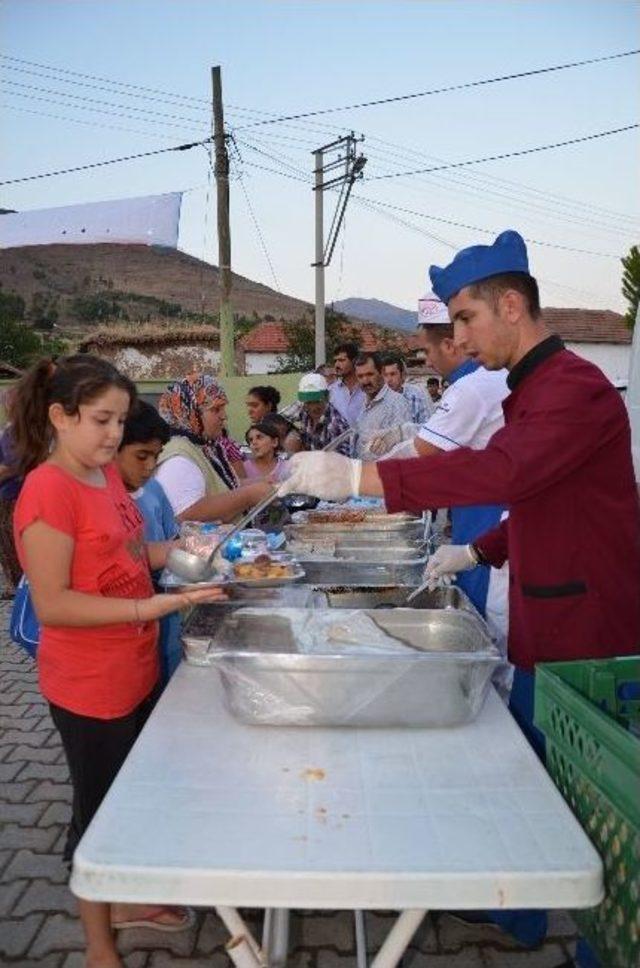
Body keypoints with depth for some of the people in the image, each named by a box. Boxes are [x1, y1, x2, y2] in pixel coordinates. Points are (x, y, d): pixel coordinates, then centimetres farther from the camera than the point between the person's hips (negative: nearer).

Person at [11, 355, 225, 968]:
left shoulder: (105, 472, 3)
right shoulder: (47, 490, -22)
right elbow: (52, 604, -24)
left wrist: (177, 551, -2)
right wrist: (147, 607, -30)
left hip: (136, 670, 8)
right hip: (88, 685, -8)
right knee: (99, 809, 11)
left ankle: (126, 900, 48)